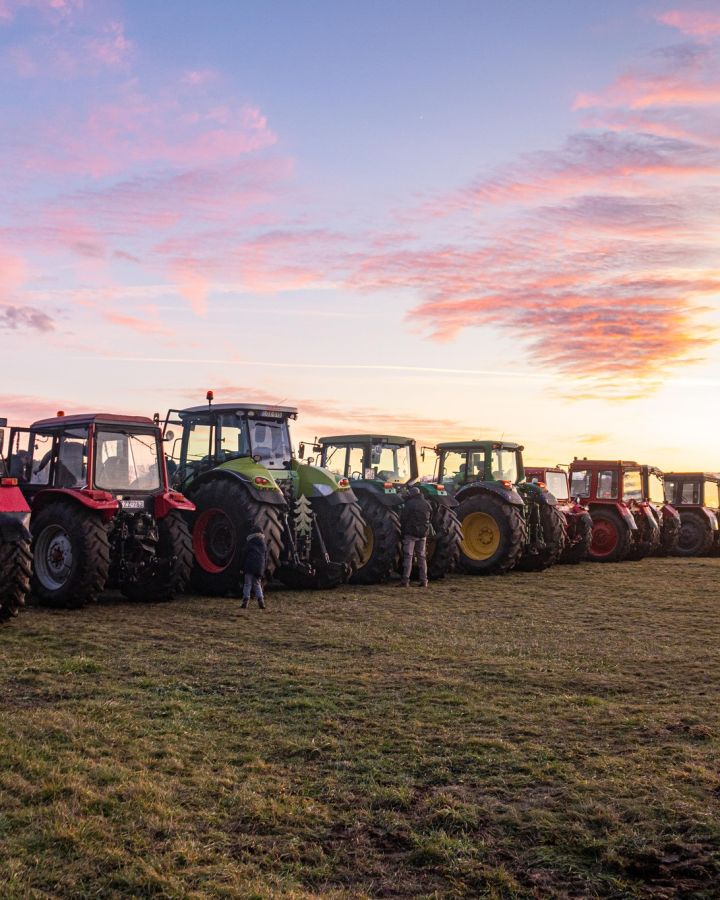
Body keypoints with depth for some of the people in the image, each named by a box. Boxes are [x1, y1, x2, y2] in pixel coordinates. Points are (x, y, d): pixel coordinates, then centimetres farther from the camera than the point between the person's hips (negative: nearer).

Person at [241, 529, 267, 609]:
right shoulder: (263, 543, 12)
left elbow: (245, 555, 0)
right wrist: (263, 569, 17)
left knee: (247, 584, 2)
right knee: (257, 584, 14)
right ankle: (260, 599, -1)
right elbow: (266, 557, 13)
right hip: (260, 566, 3)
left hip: (249, 566, -3)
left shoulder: (249, 542, 1)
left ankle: (245, 601, -6)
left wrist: (243, 566, 5)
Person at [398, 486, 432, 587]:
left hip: (410, 533, -5)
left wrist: (403, 533, 2)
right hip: (423, 534, 5)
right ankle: (424, 581, 10)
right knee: (422, 556, 12)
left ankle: (405, 581, -9)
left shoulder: (409, 504, -8)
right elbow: (429, 519, 14)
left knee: (408, 556, -4)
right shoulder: (427, 504, 11)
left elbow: (403, 520, -9)